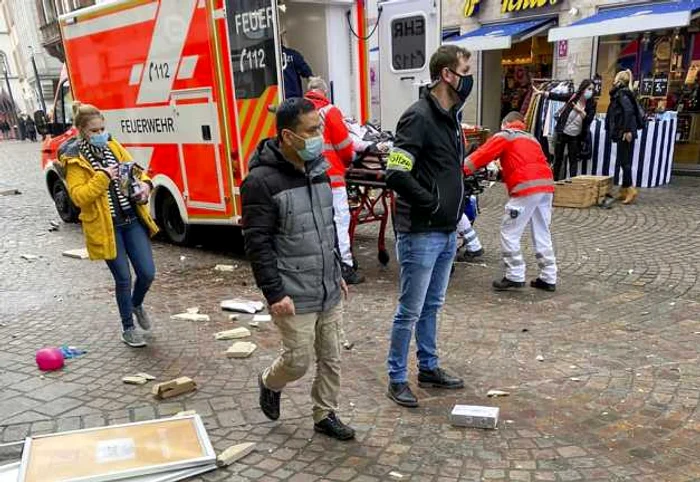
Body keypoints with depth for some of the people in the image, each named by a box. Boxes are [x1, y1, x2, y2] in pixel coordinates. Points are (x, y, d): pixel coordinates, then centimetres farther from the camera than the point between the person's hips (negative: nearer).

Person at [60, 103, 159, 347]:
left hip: (133, 220, 4)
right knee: (123, 278, 2)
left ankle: (137, 305, 36)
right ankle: (128, 329, 22)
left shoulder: (113, 146, 7)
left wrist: (144, 184, -9)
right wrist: (103, 177, -24)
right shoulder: (74, 159, -8)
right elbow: (79, 197, -15)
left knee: (147, 272, 2)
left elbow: (135, 169, 12)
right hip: (106, 227, -4)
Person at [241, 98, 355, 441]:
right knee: (299, 360, 4)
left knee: (331, 358, 13)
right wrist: (274, 293, -18)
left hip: (329, 291, 7)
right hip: (294, 296, -7)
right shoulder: (261, 180, -16)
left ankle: (325, 415, 32)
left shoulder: (318, 170, 7)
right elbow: (257, 243, -17)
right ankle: (269, 383, 36)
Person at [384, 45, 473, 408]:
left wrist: (458, 201, 10)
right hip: (420, 233, -9)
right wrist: (432, 204, -16)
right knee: (410, 310, 3)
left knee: (431, 306, 19)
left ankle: (429, 368, 34)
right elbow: (396, 175, -25)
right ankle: (397, 378, 19)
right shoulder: (419, 117, -17)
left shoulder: (451, 116, 12)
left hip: (446, 232, 9)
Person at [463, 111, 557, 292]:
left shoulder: (505, 135, 11)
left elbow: (484, 154, -1)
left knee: (509, 232, 1)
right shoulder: (531, 138, 31)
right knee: (542, 234, 14)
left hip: (527, 188, -8)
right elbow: (540, 163, 22)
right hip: (546, 186, 8)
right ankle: (549, 278, 17)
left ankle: (515, 276, 0)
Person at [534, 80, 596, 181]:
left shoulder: (591, 104, -6)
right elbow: (556, 96, -12)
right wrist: (542, 92, -20)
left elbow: (589, 120, -15)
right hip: (562, 132, 0)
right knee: (558, 158, 7)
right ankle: (555, 180, 18)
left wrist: (580, 110, -27)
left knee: (573, 160, 3)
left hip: (575, 136, 0)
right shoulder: (573, 97, -8)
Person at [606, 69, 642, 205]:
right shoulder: (622, 93, 17)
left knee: (624, 161, -9)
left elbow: (629, 111, -22)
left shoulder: (622, 93, -9)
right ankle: (625, 190, 16)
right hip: (623, 132, 9)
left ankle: (630, 189, -10)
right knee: (624, 161, 11)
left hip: (625, 133, -9)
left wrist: (627, 130, -25)